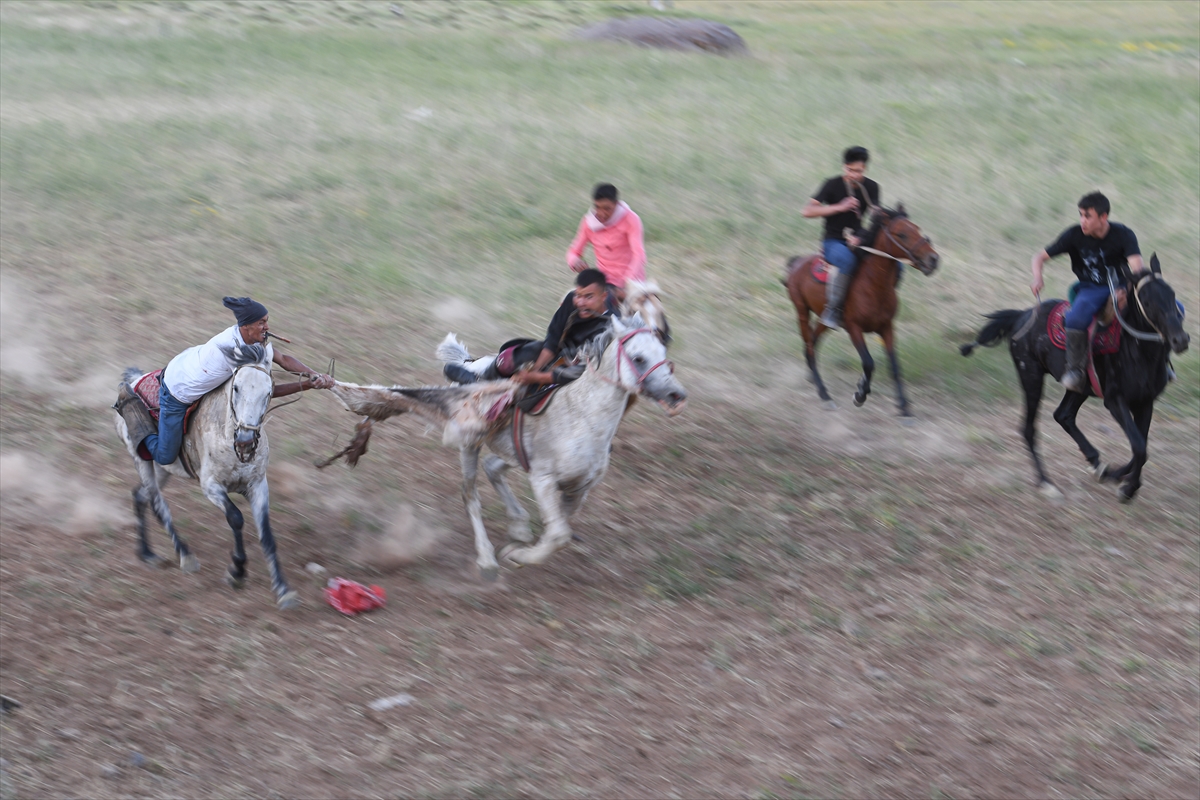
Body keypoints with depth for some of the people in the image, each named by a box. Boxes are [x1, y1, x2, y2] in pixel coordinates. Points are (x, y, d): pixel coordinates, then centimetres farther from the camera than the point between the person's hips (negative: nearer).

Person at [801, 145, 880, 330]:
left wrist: (859, 237, -25)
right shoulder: (833, 185, -8)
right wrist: (839, 207, -22)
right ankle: (832, 310, -30)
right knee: (848, 261, -39)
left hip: (858, 240, 4)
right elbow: (807, 211, -14)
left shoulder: (871, 187, 2)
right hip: (834, 241, -4)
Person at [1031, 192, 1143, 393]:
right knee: (1075, 320, -39)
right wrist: (1037, 278, -25)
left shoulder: (1123, 235, -11)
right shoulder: (1075, 235, -8)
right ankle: (1076, 370, -21)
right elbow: (1041, 257, -2)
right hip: (1091, 289, -1)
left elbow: (1136, 266, -26)